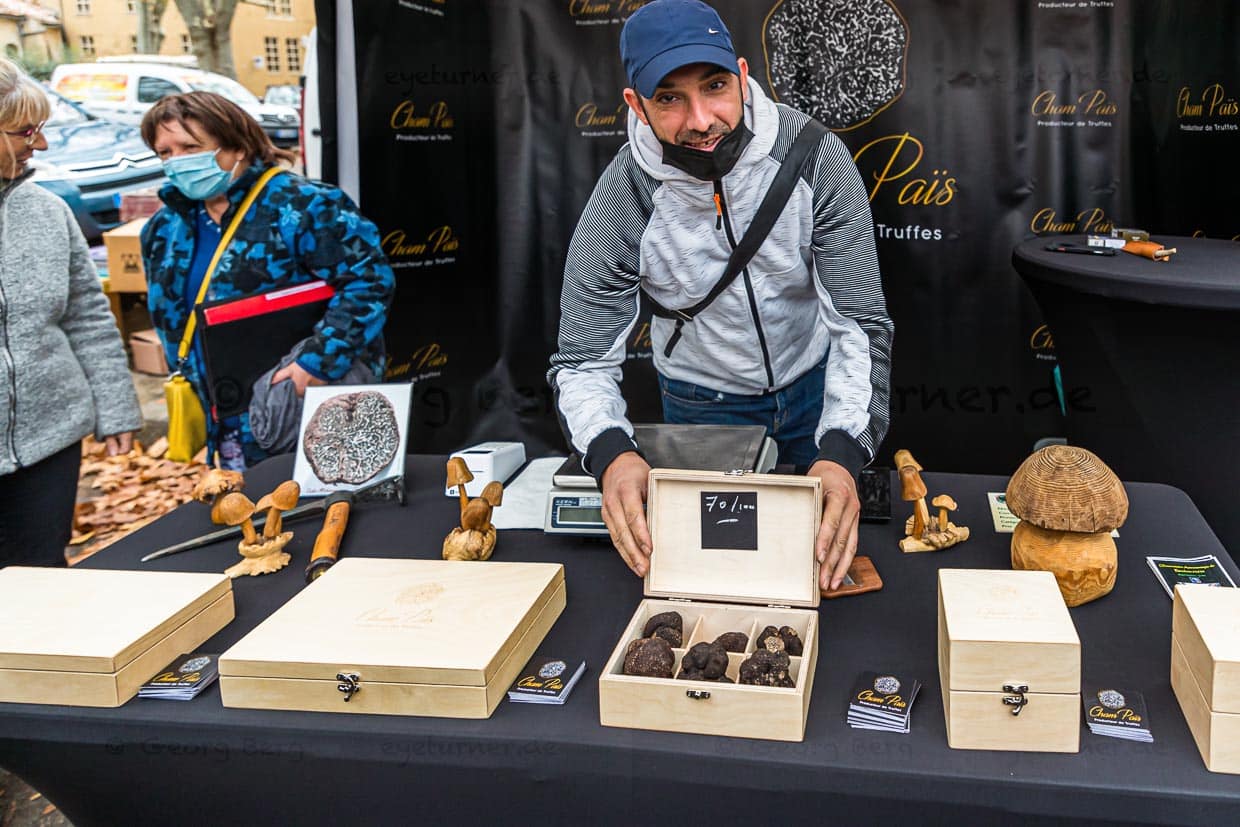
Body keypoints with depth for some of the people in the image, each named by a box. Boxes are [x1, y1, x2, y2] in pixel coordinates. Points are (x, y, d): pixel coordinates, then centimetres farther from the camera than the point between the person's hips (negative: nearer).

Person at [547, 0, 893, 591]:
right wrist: (611, 454, -48)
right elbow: (582, 360, -24)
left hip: (818, 385, 1)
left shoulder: (814, 155, -27)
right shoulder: (622, 200, -27)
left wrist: (842, 453, -44)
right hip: (702, 403, -1)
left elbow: (861, 322, -27)